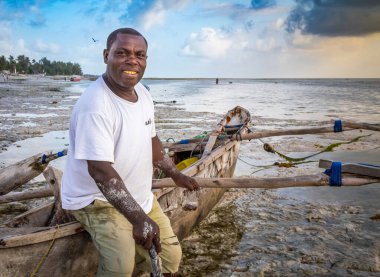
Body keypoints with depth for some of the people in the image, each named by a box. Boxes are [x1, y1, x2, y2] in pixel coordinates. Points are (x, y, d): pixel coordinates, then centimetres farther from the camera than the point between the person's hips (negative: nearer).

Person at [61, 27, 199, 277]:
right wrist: (139, 218, -35)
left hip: (139, 195, 8)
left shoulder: (142, 92, -1)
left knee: (171, 256, 11)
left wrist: (175, 174, 16)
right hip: (96, 198, -7)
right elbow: (101, 171, -33)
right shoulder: (95, 106, -29)